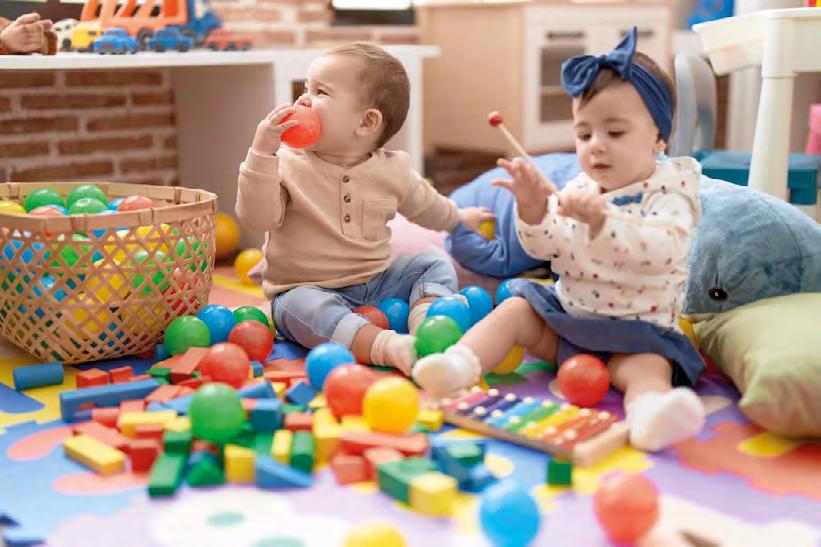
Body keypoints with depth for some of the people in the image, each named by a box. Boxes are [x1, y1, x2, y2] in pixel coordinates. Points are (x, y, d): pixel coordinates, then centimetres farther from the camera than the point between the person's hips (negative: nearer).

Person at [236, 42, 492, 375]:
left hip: (376, 283, 5)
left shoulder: (392, 170, 0)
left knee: (436, 265, -5)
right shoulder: (287, 164, -10)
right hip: (308, 290, -4)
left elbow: (424, 205, 21)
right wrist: (261, 154, -32)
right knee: (302, 307, -36)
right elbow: (257, 218, -23)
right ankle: (388, 346, -53)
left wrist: (458, 218, 35)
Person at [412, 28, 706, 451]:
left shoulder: (669, 192, -11)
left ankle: (650, 412, -63)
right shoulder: (578, 188, 6)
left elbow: (662, 250, -30)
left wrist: (602, 218, -43)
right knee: (516, 308, -9)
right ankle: (461, 362, -28)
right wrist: (533, 209, -20)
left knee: (645, 366, -33)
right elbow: (542, 247, 2)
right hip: (565, 314, 6)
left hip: (634, 329, -6)